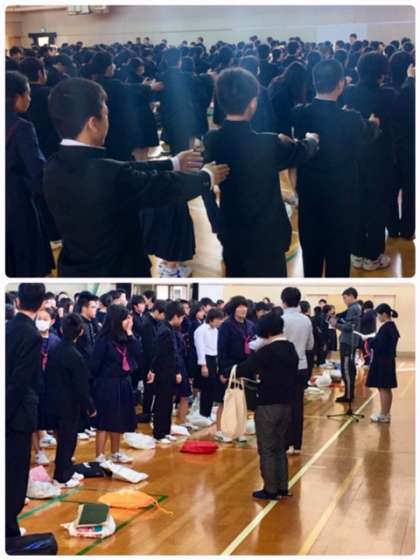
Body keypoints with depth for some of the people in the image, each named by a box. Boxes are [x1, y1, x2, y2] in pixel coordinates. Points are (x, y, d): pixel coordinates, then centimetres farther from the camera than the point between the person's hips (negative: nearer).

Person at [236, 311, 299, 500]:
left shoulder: (267, 351, -16)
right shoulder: (291, 350, 7)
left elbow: (242, 370, -16)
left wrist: (230, 372, 5)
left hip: (268, 405, -7)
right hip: (286, 404, 7)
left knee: (267, 449, 2)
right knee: (280, 448, 16)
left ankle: (271, 489, 6)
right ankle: (282, 487, 20)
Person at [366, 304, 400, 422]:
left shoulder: (385, 328, -19)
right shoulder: (392, 326, 11)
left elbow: (379, 345, -22)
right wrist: (373, 340, 8)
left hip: (382, 362, -10)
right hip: (388, 361, 10)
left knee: (382, 388, -3)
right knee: (387, 389, 14)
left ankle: (383, 415, 3)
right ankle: (386, 414, 21)